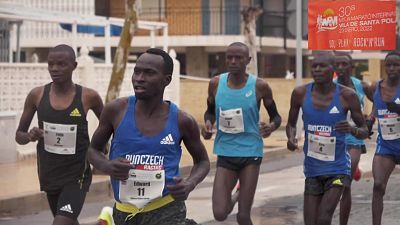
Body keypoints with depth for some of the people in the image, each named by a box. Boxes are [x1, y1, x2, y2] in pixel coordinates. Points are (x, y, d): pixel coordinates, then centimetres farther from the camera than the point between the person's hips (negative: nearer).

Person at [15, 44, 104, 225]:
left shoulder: (88, 97, -9)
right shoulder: (37, 95, -4)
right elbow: (19, 135, 6)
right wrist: (30, 136, -16)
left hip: (77, 175, -4)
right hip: (49, 175, 4)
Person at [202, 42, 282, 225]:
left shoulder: (259, 86, -7)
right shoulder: (216, 83, -1)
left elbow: (275, 116, 6)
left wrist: (272, 126, -18)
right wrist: (208, 123, -6)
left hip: (250, 153, -2)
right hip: (225, 153, 2)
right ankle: (235, 197, 31)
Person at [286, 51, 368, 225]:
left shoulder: (346, 96, -10)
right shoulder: (301, 93, -5)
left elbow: (364, 131, -1)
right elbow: (291, 123, 11)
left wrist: (352, 129, -24)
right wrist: (291, 138, -12)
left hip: (338, 169, -3)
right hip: (313, 170, 3)